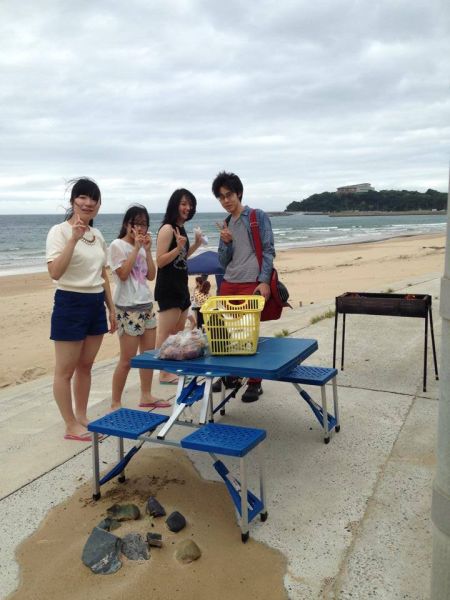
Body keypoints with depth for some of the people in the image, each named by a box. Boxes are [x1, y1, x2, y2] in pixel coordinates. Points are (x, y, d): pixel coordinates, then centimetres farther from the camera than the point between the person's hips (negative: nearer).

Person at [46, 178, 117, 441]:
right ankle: (72, 426, 14)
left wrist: (111, 307, 16)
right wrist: (74, 238, -29)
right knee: (66, 370, 3)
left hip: (96, 304, 7)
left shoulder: (98, 235, 10)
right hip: (70, 303, -6)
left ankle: (82, 418, 27)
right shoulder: (59, 231, -10)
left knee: (85, 366, 15)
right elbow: (55, 273, -23)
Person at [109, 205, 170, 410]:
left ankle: (146, 396, 23)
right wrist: (136, 248, -14)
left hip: (146, 305, 7)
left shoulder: (141, 246, 13)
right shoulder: (117, 245, -6)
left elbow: (151, 276, 9)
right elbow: (123, 274, -17)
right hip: (127, 308, -7)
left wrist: (147, 250, 1)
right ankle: (115, 403, 6)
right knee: (128, 359, -5)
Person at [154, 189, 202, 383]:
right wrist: (179, 247, -28)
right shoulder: (167, 229, -14)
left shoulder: (181, 228, 13)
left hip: (181, 287, 10)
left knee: (179, 333, 15)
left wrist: (195, 245, 10)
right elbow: (160, 261, -17)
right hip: (168, 289, -10)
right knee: (165, 333, -4)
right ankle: (164, 373, 2)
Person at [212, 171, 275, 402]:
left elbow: (268, 251, -5)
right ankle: (229, 374, 24)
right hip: (228, 284, 5)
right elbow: (223, 262, 14)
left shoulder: (258, 217, 1)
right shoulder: (225, 225, 16)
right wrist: (226, 242, -5)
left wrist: (264, 281, -15)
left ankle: (254, 383, 12)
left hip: (252, 284, -5)